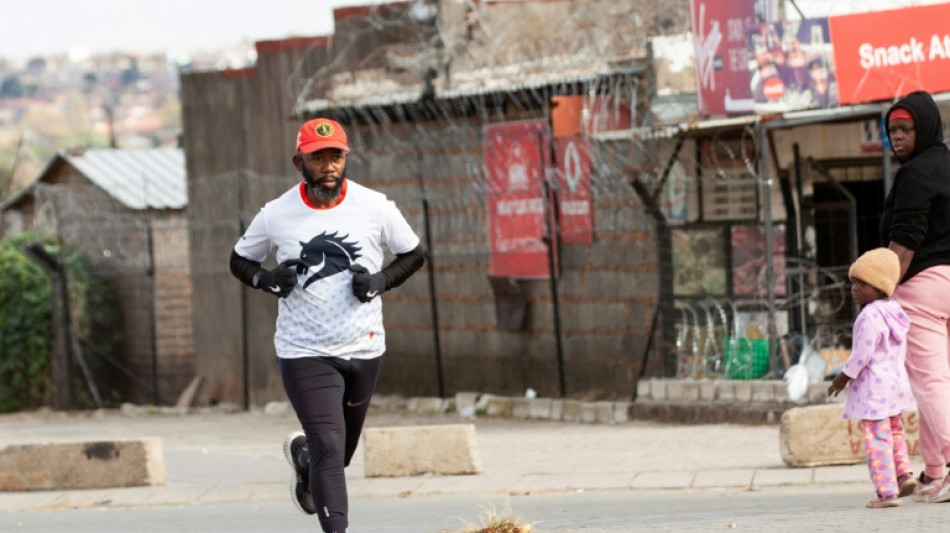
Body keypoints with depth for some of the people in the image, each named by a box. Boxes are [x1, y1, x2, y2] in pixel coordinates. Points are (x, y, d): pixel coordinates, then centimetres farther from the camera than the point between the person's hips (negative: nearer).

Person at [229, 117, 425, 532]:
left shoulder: (375, 208, -4)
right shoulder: (277, 215, -5)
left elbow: (413, 255, 10)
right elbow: (240, 260, 9)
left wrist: (382, 280, -10)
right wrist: (267, 279, -13)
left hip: (363, 350, 3)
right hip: (304, 353, -3)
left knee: (341, 450, 18)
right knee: (329, 447, -16)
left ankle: (302, 455, 53)